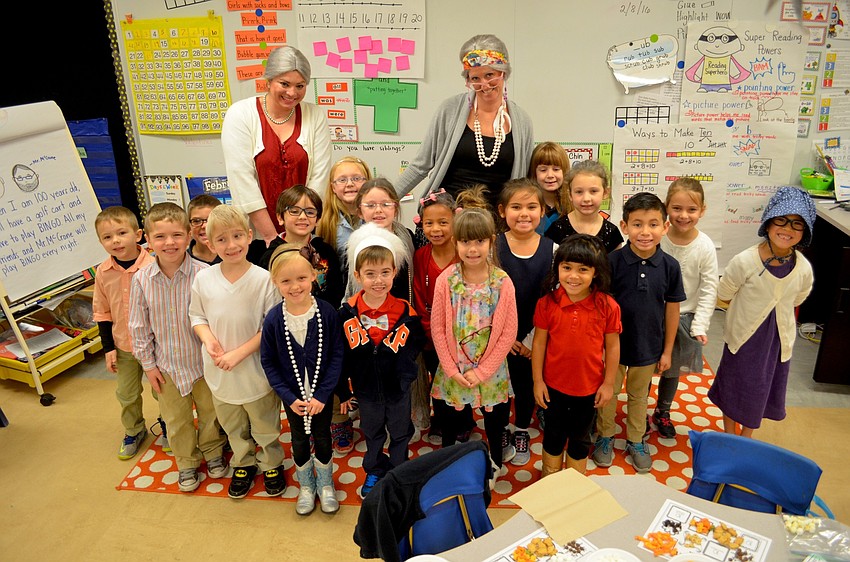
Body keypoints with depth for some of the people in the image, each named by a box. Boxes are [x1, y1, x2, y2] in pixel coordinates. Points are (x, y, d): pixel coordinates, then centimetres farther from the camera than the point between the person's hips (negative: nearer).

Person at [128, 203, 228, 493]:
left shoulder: (203, 273, -20)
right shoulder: (142, 280, -12)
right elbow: (139, 326, -2)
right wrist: (148, 363, 1)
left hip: (202, 360, -2)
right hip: (167, 365, 2)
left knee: (209, 411, 19)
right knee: (176, 420, 19)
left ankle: (212, 451, 46)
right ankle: (187, 463, 42)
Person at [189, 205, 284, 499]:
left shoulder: (263, 279, -18)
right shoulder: (203, 279, -8)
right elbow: (197, 316, 6)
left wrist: (239, 353, -19)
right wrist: (208, 339, -14)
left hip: (255, 369, -3)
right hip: (219, 372, 3)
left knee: (265, 427, 17)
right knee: (233, 427, 24)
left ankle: (271, 465, 42)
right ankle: (243, 465, 48)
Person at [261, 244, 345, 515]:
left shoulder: (327, 312, -19)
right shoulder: (273, 319, -16)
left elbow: (337, 355, -12)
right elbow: (268, 362, -7)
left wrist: (322, 395, -15)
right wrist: (289, 397, -12)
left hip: (322, 394, -1)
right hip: (292, 396, 1)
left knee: (322, 439, 17)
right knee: (299, 442, 19)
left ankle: (325, 484, 42)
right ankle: (306, 486, 44)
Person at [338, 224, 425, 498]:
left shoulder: (405, 311, -18)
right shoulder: (347, 312, -15)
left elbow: (416, 343, -3)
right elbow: (339, 355, -6)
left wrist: (406, 370, -16)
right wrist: (342, 390, -1)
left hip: (398, 387, -1)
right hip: (365, 387, 1)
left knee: (400, 432, 20)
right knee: (372, 433, 23)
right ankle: (375, 471, 47)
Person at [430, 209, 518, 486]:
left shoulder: (503, 282, -14)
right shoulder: (445, 280, -12)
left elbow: (508, 333, -11)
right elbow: (438, 330, -7)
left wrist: (481, 371, -13)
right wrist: (453, 371, -10)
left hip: (490, 372, 0)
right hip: (453, 372, 1)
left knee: (495, 421, 18)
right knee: (450, 423, 20)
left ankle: (494, 466, 45)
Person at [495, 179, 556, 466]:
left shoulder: (552, 249, -9)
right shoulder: (494, 246, -11)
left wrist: (532, 340, -8)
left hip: (533, 338, 1)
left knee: (527, 384, 17)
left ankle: (522, 433, 41)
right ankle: (501, 433, 38)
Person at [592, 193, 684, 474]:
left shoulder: (669, 266, -12)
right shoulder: (612, 261, -19)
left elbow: (672, 310, -2)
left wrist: (667, 350, 3)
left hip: (648, 346, 2)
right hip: (613, 344, -2)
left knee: (639, 396, 23)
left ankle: (636, 441, 44)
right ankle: (605, 436, 41)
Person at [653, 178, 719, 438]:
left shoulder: (705, 247, -13)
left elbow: (709, 289, -8)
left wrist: (700, 326, -10)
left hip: (684, 317, 1)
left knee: (671, 369, 19)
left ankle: (662, 412, 42)